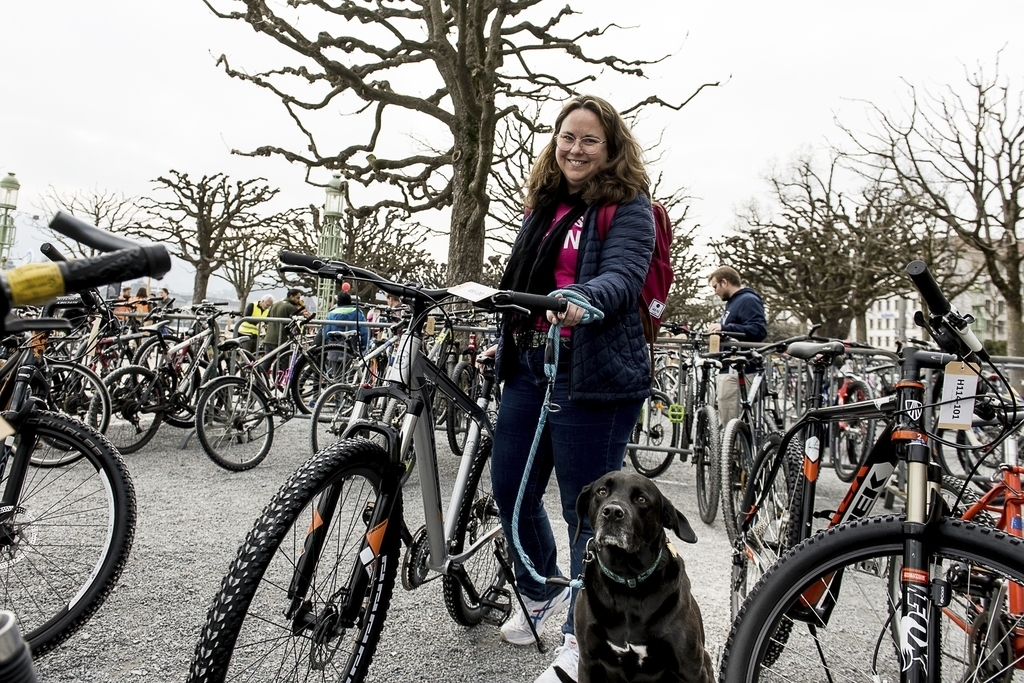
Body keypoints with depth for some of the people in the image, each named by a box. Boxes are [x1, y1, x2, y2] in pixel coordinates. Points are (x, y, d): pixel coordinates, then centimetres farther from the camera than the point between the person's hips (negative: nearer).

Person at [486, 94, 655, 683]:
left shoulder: (628, 208, -3)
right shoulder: (545, 206, 18)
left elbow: (623, 276, -19)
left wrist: (584, 300, -39)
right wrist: (504, 341, 24)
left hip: (593, 375, -7)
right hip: (528, 366, 8)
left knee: (587, 510, 1)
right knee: (511, 491, 13)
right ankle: (542, 593, 40)